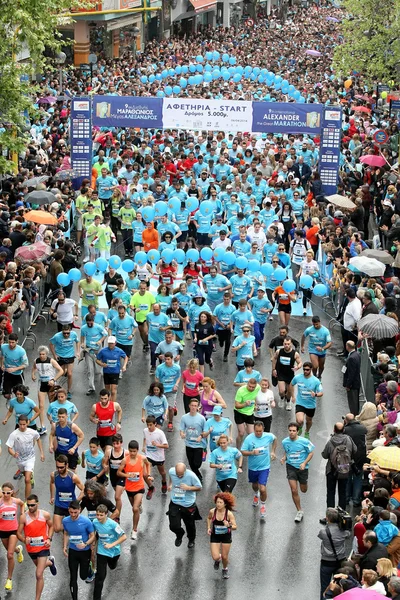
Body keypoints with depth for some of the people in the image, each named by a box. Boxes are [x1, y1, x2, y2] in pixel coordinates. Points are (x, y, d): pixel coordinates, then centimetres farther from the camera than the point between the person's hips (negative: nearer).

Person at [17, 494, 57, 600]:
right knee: (39, 566, 31)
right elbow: (19, 533, -10)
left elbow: (51, 526, 7)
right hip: (31, 548, 3)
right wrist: (24, 540, -32)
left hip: (43, 548, -3)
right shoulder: (23, 517, -16)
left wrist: (49, 539, -7)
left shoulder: (45, 515, -13)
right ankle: (50, 562, 65)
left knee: (39, 575, -10)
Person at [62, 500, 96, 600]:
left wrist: (85, 544, -30)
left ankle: (89, 570, 48)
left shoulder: (86, 521, -22)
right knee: (73, 578, 2)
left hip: (85, 552, -2)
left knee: (83, 576, 11)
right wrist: (65, 546, -3)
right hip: (72, 551, 2)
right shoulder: (65, 521, -10)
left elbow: (93, 536, -12)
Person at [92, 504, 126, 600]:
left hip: (114, 551, -1)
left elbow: (124, 537, -25)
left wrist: (112, 545, -31)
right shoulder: (95, 522, -16)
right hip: (102, 552, 1)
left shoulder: (112, 524, -29)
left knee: (112, 567, 31)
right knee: (100, 576, -6)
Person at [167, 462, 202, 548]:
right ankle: (179, 535, 33)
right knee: (173, 526, -4)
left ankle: (191, 540, 49)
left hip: (188, 505, -2)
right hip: (175, 503, 2)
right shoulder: (171, 471, -15)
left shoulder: (191, 475, -25)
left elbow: (199, 487, -14)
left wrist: (188, 488, -28)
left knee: (190, 525, 17)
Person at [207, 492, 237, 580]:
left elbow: (235, 527, -20)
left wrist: (229, 525, -40)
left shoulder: (229, 514, -22)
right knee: (215, 557, -9)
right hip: (215, 536, 1)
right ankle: (217, 560, 32)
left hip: (226, 536, -1)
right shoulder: (212, 512, -15)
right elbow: (209, 518, 9)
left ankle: (225, 569, 43)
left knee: (224, 557, 9)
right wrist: (209, 528, -3)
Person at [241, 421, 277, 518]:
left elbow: (275, 439, 12)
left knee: (263, 489, -11)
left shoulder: (268, 436, -13)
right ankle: (256, 495, 61)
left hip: (264, 467, -1)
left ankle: (263, 506, 16)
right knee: (255, 485, 25)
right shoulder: (249, 439, -18)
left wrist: (273, 451, 8)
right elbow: (243, 452, -12)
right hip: (253, 467, 1)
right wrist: (252, 452, -29)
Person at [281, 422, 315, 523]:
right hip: (291, 467, 1)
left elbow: (311, 453, -5)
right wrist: (284, 458, -7)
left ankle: (304, 482, 53)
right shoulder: (285, 442, -4)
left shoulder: (304, 442, -15)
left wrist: (304, 463, -17)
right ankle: (299, 511, 9)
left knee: (303, 490, 14)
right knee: (294, 491, -8)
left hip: (302, 468, -1)